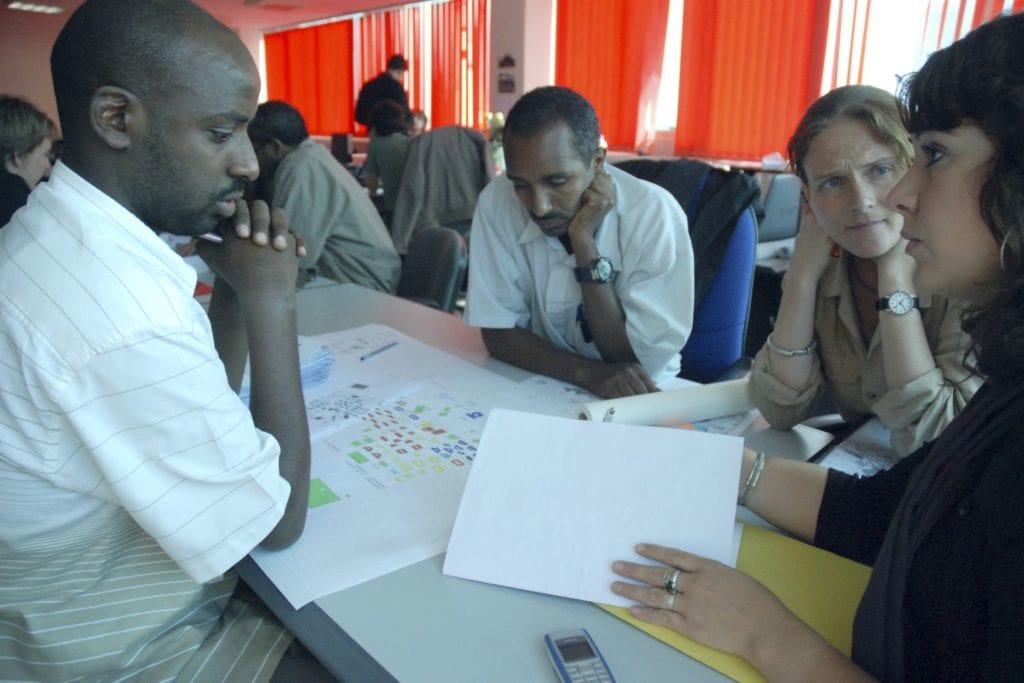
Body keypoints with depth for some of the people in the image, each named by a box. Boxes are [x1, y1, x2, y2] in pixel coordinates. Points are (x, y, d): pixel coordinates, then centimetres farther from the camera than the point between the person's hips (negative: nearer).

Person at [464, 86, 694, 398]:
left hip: (634, 398, -1)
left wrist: (584, 242, -25)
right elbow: (499, 335, -10)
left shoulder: (655, 214, -20)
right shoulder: (497, 203, -14)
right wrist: (588, 372, -26)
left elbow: (636, 362, -18)